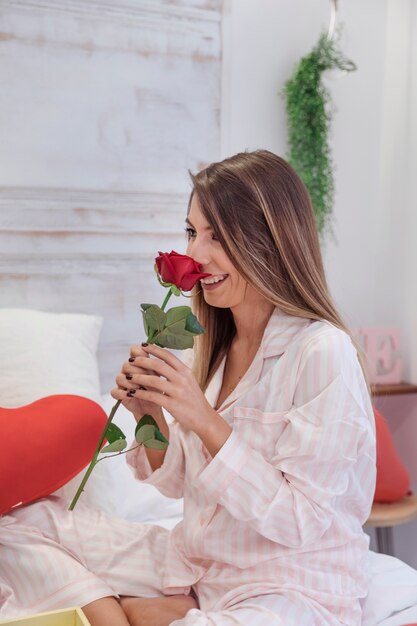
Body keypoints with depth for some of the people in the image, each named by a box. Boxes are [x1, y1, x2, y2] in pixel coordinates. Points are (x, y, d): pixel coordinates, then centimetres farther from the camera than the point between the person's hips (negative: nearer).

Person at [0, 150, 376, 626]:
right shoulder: (214, 343, 2)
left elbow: (300, 523, -19)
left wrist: (205, 420, -25)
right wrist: (151, 415, -11)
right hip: (195, 564, 6)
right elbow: (182, 484, 8)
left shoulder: (323, 353, -20)